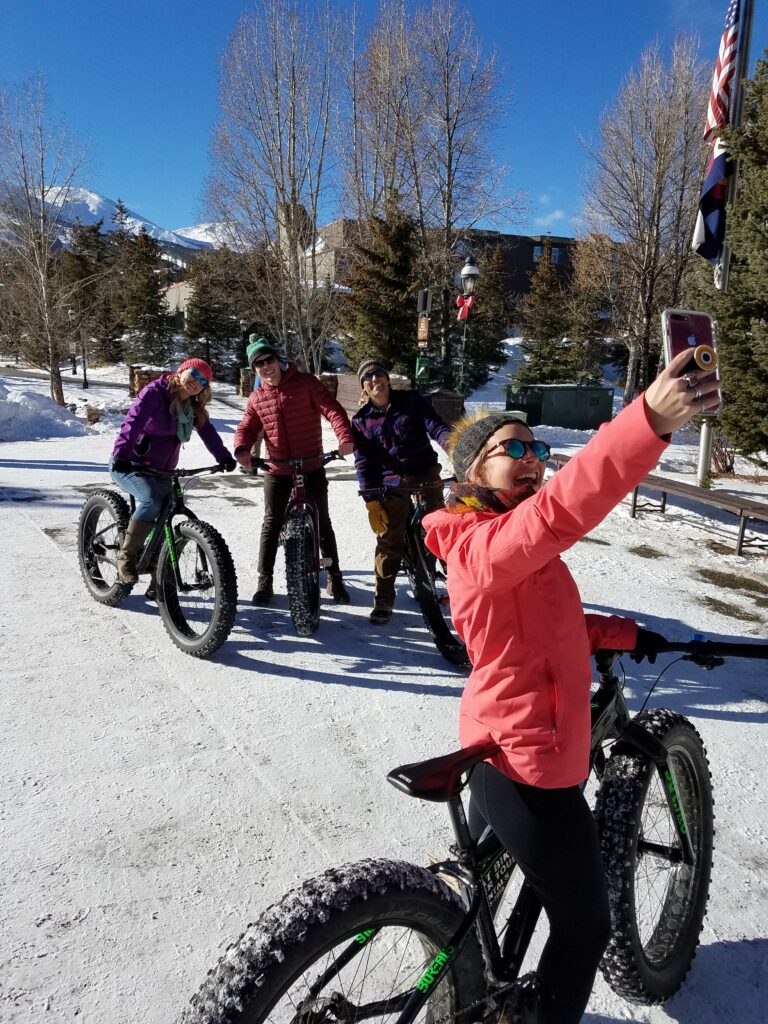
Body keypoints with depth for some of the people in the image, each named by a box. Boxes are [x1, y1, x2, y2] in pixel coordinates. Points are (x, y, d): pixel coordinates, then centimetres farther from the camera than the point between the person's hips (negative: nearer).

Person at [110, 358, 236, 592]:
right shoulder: (155, 392, -15)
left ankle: (159, 584, 15)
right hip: (128, 465, -7)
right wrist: (121, 452, -42)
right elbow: (133, 422, -27)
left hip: (161, 470, 7)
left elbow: (207, 431, -1)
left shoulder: (194, 408, 7)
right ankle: (126, 556, -14)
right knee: (151, 501, -33)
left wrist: (224, 457, -16)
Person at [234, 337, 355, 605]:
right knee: (271, 524, 5)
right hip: (277, 471, 2)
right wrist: (242, 450, -21)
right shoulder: (257, 397, 3)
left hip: (312, 468, -2)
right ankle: (264, 581, 15)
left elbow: (332, 409, -16)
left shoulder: (305, 382, -7)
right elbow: (246, 428, 3)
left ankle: (335, 579, 18)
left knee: (322, 523, 6)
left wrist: (345, 437, -34)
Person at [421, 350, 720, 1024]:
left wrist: (622, 633, 6)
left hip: (503, 749, 11)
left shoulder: (504, 542, 8)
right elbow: (561, 510, -46)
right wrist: (649, 421, -57)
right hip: (531, 760, -11)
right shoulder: (488, 542, -25)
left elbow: (552, 623, 17)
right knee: (586, 925, 9)